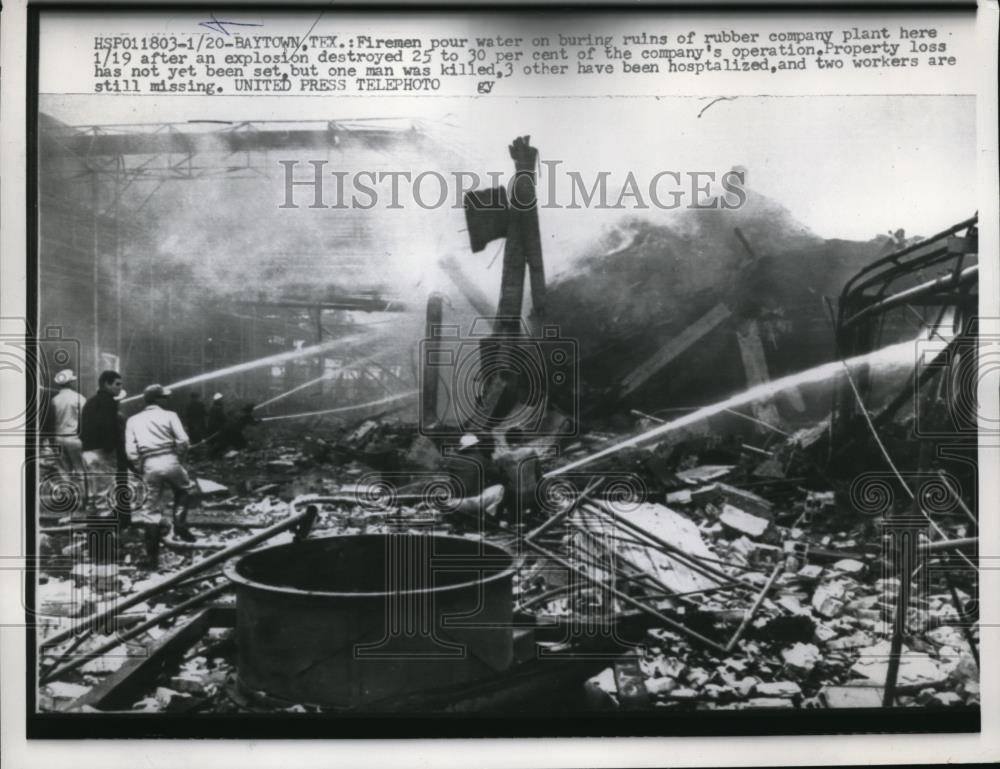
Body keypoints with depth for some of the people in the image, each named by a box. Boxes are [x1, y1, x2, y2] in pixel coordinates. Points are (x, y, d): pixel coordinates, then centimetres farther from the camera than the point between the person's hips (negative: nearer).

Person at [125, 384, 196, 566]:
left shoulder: (133, 420, 11)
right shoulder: (169, 416, 3)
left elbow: (131, 451, 2)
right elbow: (183, 441, -7)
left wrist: (140, 467, 13)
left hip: (149, 465, 2)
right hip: (169, 461, -2)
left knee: (152, 509, 7)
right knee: (182, 490, 28)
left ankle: (152, 556, 8)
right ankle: (180, 524, 9)